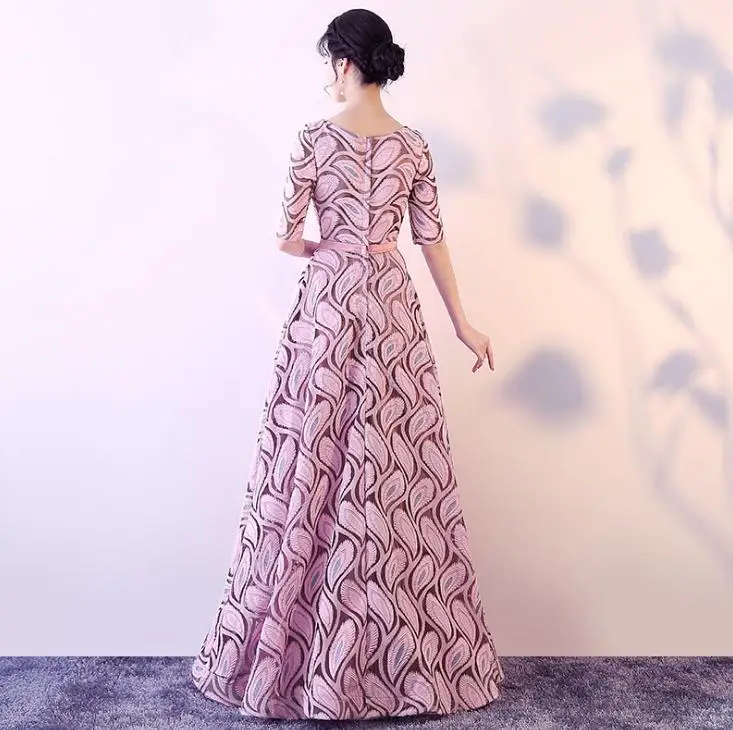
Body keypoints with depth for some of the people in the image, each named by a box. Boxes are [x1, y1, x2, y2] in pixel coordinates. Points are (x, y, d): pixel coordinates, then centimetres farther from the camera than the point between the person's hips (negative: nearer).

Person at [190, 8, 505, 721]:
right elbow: (432, 240, 4)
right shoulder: (414, 146, 5)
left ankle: (299, 657, 13)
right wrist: (462, 323, 11)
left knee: (313, 464, 4)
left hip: (326, 301, -3)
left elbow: (286, 234, -6)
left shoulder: (316, 137, -4)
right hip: (391, 302, 3)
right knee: (395, 470, 7)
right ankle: (410, 655, 16)